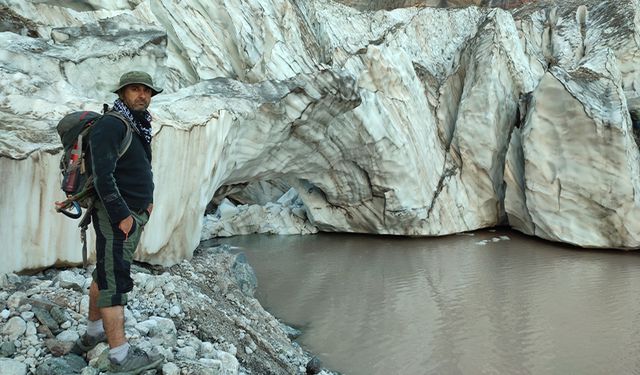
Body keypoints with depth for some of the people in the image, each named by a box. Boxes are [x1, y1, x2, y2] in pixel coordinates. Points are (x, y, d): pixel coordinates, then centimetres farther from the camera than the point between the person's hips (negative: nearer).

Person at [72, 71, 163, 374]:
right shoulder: (110, 125, -15)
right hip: (116, 215, -10)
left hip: (134, 213, 10)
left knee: (105, 274, 18)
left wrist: (146, 198, 16)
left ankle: (94, 332, 32)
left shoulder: (139, 127, 15)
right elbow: (103, 175, -22)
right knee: (114, 281, -6)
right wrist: (121, 215, -23)